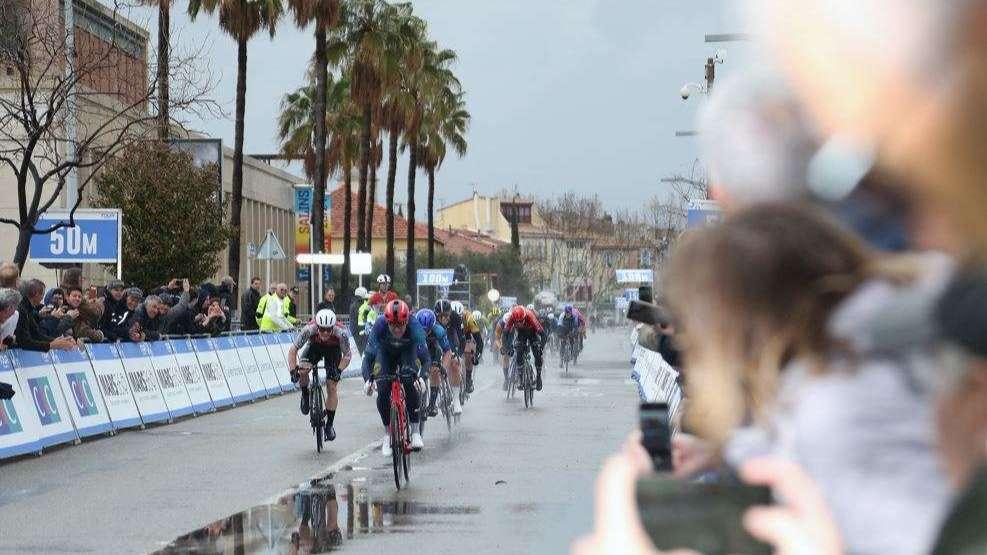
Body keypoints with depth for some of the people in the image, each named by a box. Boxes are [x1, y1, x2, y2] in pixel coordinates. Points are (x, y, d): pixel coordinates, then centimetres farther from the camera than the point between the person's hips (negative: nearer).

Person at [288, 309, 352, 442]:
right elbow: (293, 350, -29)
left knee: (332, 387, -9)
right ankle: (305, 396, 1)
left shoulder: (341, 333, -36)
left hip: (333, 350, 0)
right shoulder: (309, 330, -37)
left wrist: (339, 370, -39)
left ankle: (329, 424, 6)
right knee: (302, 370, -29)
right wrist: (293, 370, -40)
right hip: (314, 347, 0)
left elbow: (347, 355, -24)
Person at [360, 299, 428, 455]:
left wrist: (421, 377, -57)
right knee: (383, 393, -13)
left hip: (408, 351, -1)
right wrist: (367, 379, -52)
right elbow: (368, 356, -35)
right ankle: (388, 434, 6)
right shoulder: (380, 326, -35)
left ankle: (415, 431, -12)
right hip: (386, 352, 1)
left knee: (411, 386, -24)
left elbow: (425, 358, -39)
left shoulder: (414, 327, -37)